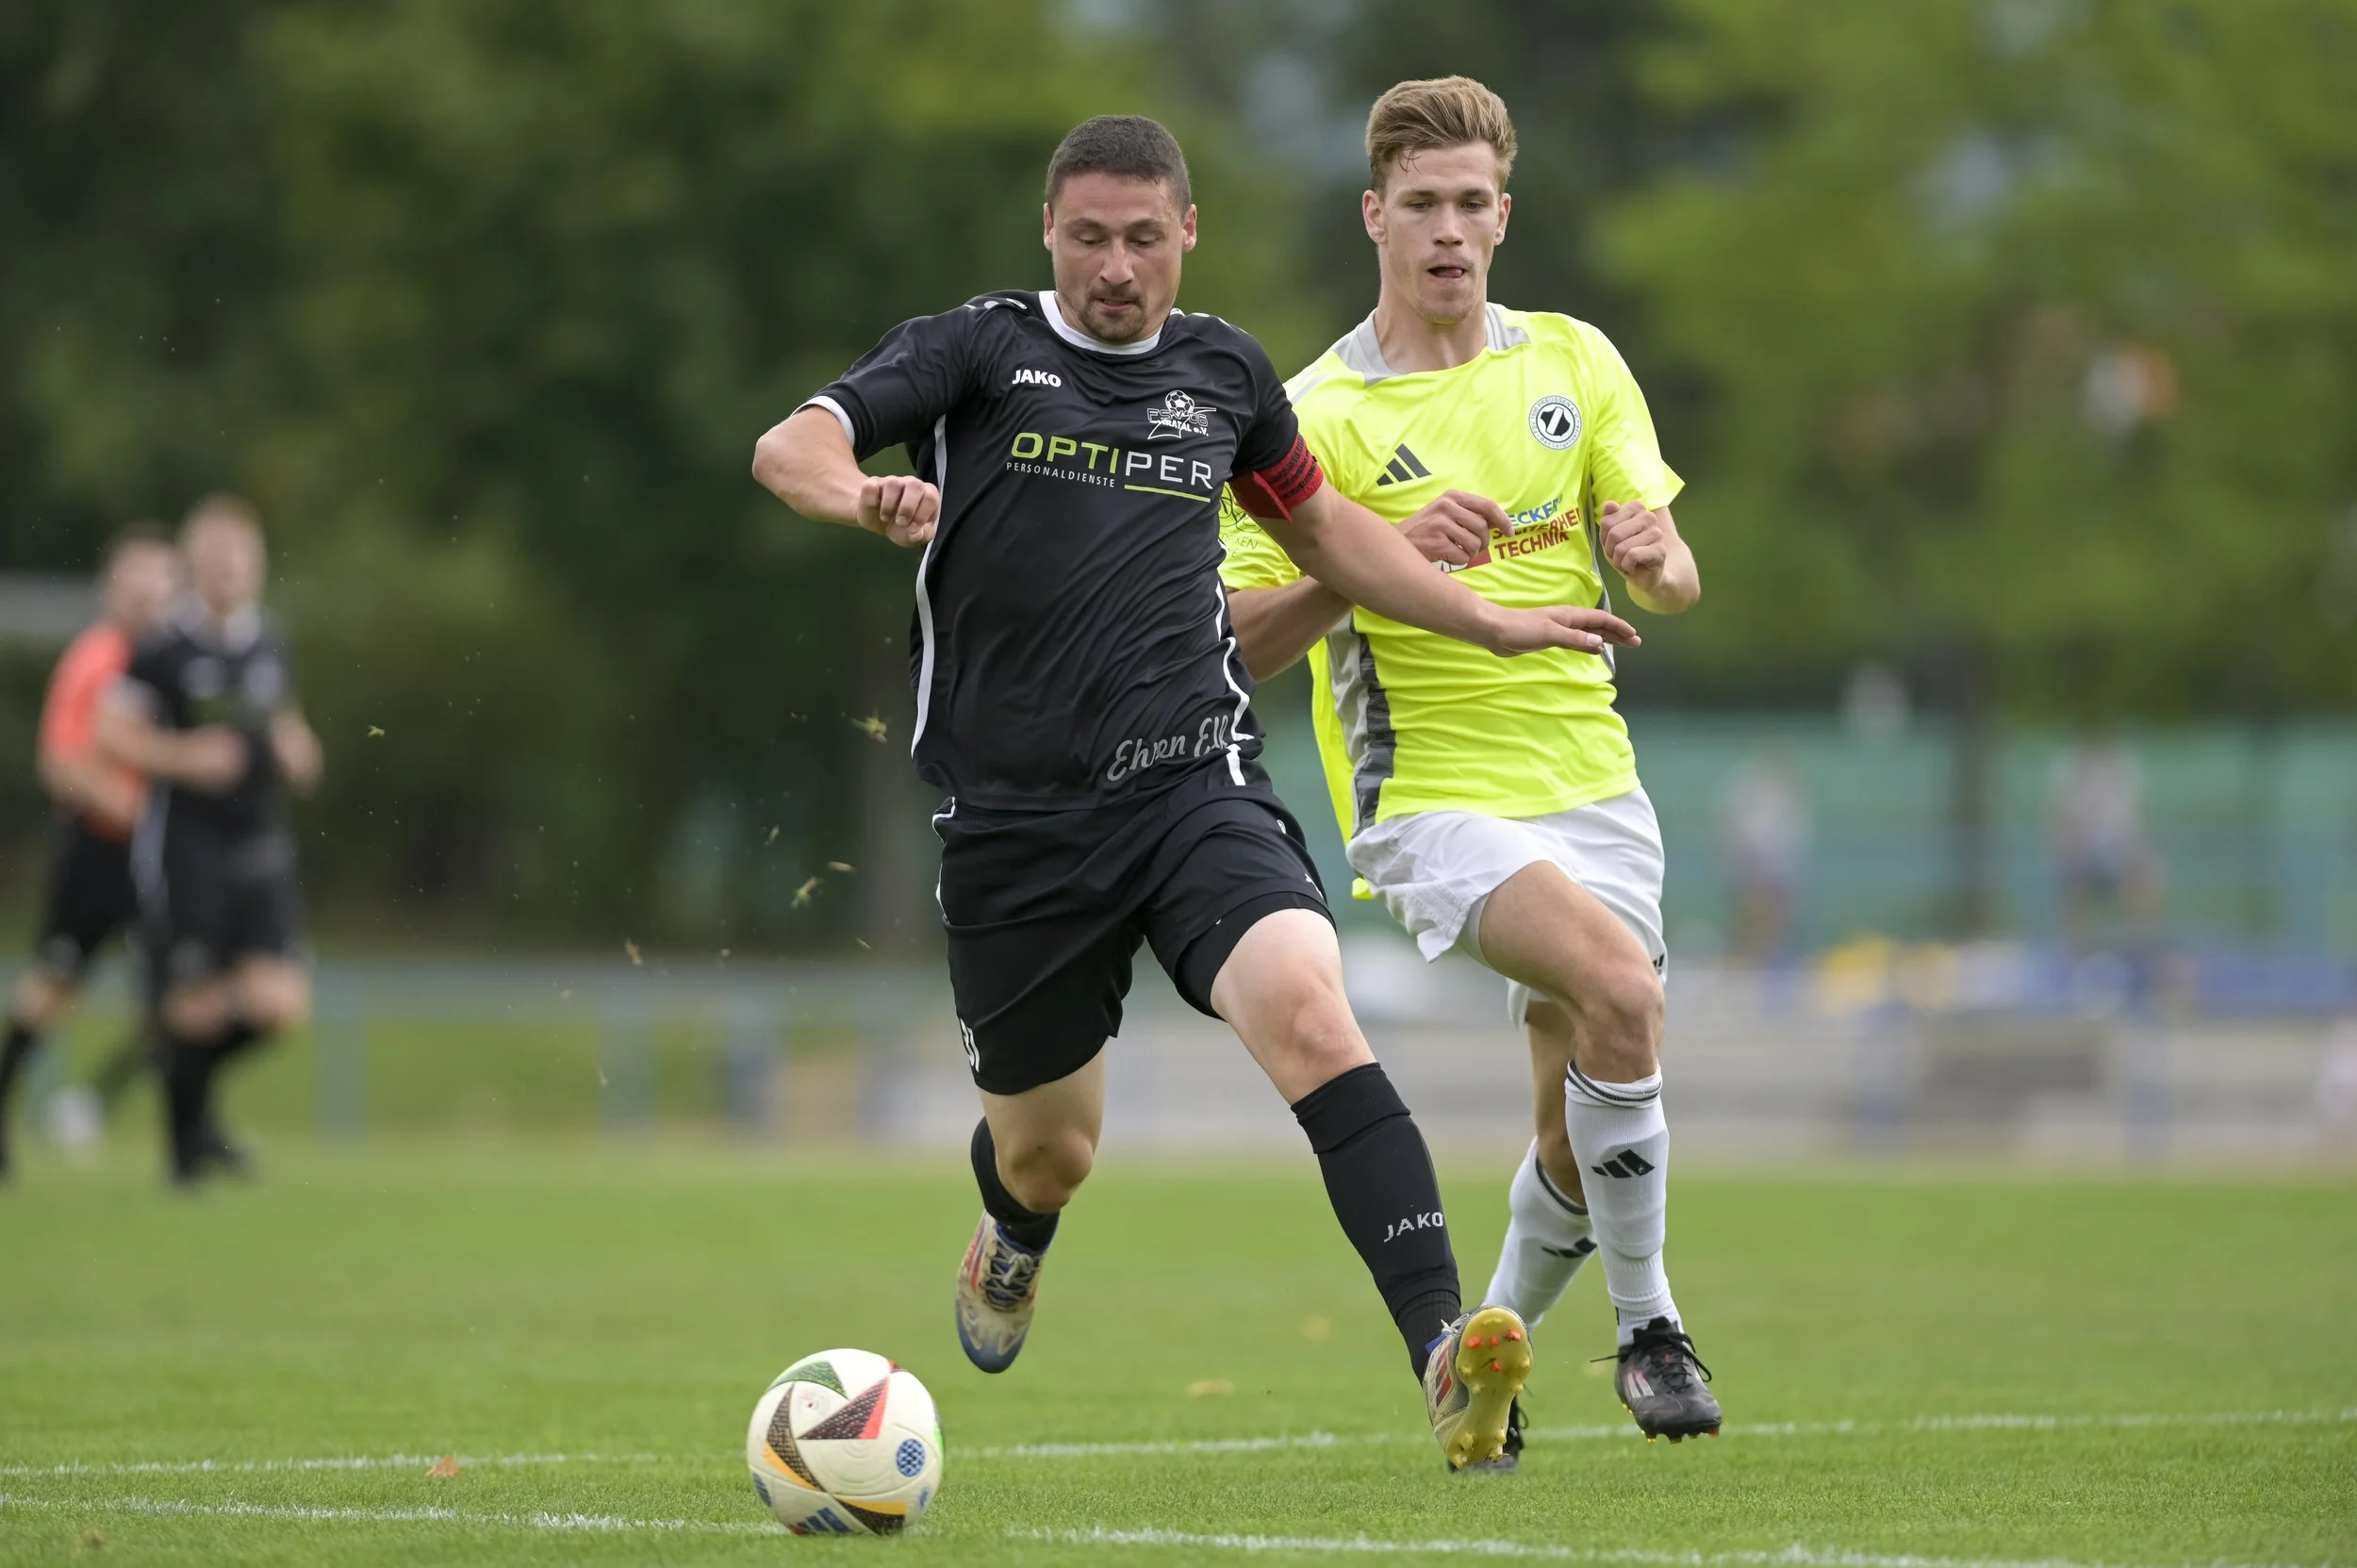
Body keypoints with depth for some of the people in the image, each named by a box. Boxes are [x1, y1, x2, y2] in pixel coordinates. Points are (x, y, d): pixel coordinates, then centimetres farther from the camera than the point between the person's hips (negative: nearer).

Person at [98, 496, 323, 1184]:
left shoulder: (271, 645, 10)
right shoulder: (163, 650, -7)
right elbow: (112, 732, -5)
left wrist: (296, 750, 4)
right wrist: (185, 757, -17)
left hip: (261, 846, 5)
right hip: (186, 848, -5)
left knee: (278, 1003, -7)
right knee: (197, 1009, -3)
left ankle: (194, 1089, 22)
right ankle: (186, 1148, 18)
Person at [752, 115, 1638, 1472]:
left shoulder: (1222, 371, 13)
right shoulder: (976, 351, 0)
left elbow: (1323, 522, 31)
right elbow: (790, 448, -14)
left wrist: (1491, 623, 28)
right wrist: (862, 496, -36)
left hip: (1194, 785, 1)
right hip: (1014, 820, -1)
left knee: (1312, 1016, -27)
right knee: (1049, 1146, 12)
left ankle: (1445, 1351, -37)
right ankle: (1013, 1244, 53)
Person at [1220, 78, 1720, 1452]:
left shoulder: (1575, 362, 8)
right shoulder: (1319, 415, -5)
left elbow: (1673, 581, 7)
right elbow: (1239, 641, -9)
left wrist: (1653, 553, -17)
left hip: (1592, 786, 5)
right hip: (1433, 796, -5)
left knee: (1583, 1147, 4)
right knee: (1620, 984, -30)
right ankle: (1649, 1325, -17)